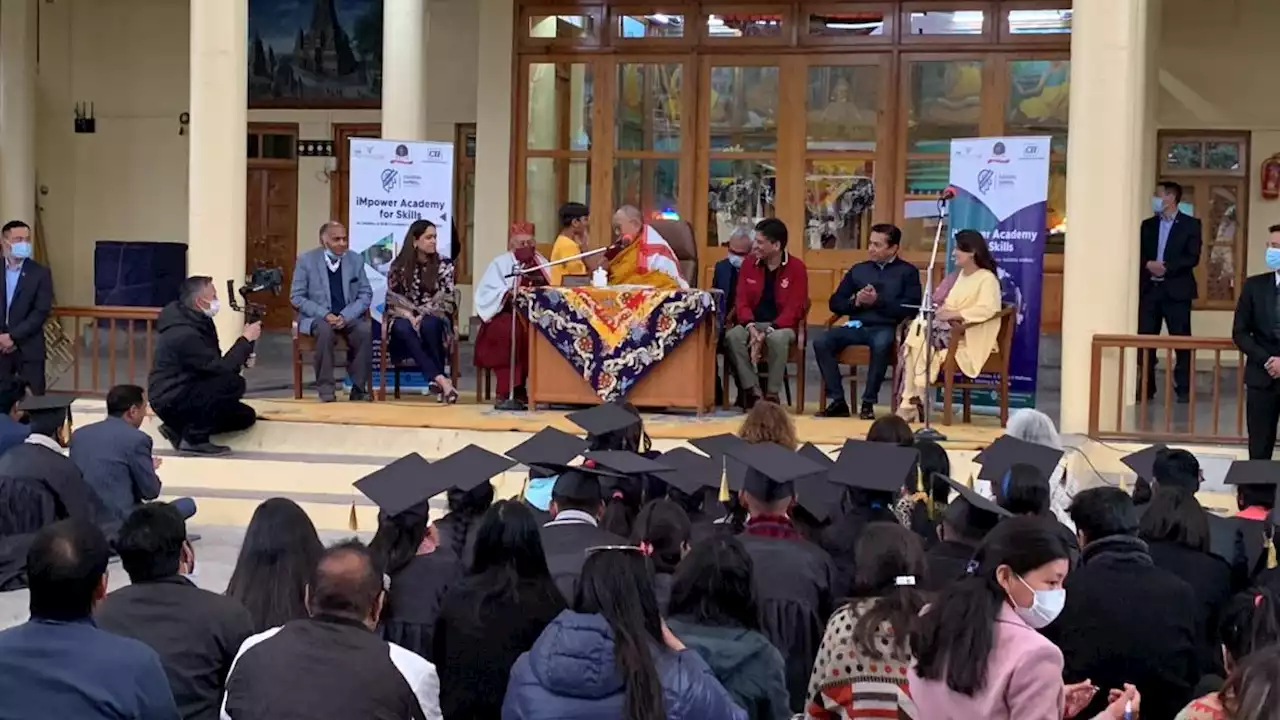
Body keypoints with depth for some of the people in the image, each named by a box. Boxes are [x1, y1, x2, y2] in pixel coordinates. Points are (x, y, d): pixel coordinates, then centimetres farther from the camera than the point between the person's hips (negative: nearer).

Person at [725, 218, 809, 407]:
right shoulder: (749, 265, 6)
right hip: (753, 324, 3)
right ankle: (753, 392, -25)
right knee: (732, 335, -30)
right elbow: (741, 301, 2)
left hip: (781, 326, -3)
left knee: (778, 339, -39)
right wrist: (751, 327, -19)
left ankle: (772, 394, -23)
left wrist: (768, 331, -23)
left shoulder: (796, 268, -6)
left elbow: (794, 308, -11)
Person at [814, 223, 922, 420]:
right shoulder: (858, 269, 20)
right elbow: (835, 303, 18)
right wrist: (855, 301, -3)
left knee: (881, 344, -40)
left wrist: (878, 301, -12)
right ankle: (837, 401, -19)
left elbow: (911, 307, -7)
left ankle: (868, 402, -27)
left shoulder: (908, 272, 8)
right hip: (857, 326, 4)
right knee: (821, 341, -22)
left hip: (886, 327, -4)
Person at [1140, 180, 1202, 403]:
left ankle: (1184, 388, 4)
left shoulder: (1190, 224, 2)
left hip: (1176, 290, -3)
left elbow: (1192, 258, -7)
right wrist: (1148, 264, -11)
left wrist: (1166, 266, -16)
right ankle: (1145, 388, 7)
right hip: (1149, 289, 4)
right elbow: (1138, 254, 9)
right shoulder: (1147, 225, 13)